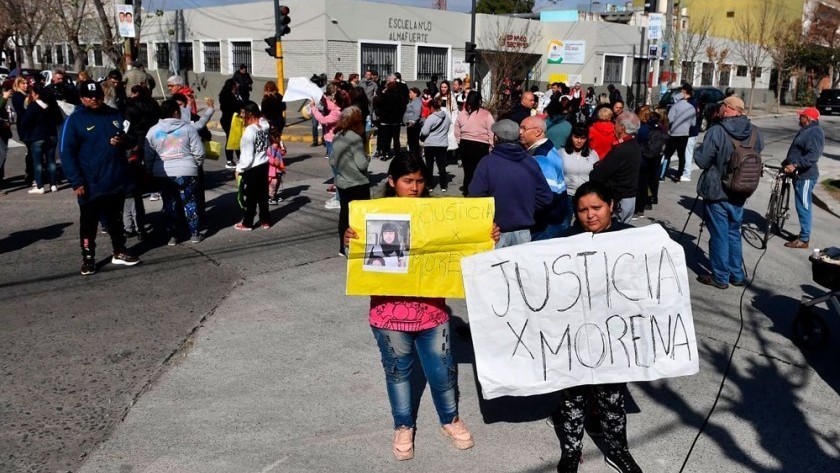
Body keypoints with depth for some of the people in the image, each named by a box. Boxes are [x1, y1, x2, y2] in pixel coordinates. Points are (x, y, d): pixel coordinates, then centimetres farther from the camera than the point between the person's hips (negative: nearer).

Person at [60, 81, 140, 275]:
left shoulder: (115, 115, 7)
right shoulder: (75, 120, -7)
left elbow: (130, 140, 17)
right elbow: (67, 153, -11)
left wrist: (123, 141, -8)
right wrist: (77, 182, -17)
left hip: (116, 181, 4)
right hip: (90, 185, -4)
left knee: (116, 219, 18)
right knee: (89, 223, 7)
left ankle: (119, 252, 31)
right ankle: (88, 258, 18)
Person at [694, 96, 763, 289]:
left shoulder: (716, 132, -20)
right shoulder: (755, 132, -1)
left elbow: (702, 160, -15)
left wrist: (699, 149, 4)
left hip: (717, 192, -5)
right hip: (740, 193, 6)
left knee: (719, 235, 4)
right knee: (734, 233, 18)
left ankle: (720, 277, 13)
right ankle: (737, 275, 27)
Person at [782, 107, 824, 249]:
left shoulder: (814, 132, -17)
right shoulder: (806, 131, 16)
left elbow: (813, 155, -30)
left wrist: (795, 165, -38)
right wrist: (787, 162, 28)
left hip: (805, 176, -11)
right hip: (799, 174, 11)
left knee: (803, 207, -6)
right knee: (802, 206, 17)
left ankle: (804, 239, 0)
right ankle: (803, 234, 27)